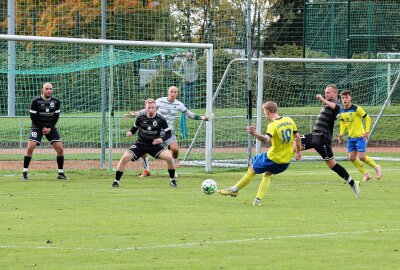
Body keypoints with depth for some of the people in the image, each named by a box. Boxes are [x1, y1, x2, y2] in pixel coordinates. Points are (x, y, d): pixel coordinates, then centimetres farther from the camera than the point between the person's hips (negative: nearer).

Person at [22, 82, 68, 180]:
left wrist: (50, 128, -8)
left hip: (50, 127, 3)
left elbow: (56, 116, 4)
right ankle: (24, 172, -8)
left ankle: (61, 173, 4)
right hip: (37, 127, -3)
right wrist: (42, 128, -12)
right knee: (30, 147, -18)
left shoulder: (56, 101, -1)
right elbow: (33, 116, -8)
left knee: (60, 148, -8)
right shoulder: (36, 101, -10)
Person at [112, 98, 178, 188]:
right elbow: (134, 128, 11)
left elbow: (169, 133, -4)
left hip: (154, 145, -1)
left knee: (169, 157, -24)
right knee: (125, 158, -21)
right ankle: (116, 181, -5)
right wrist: (130, 132, -11)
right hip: (140, 144, 1)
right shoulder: (140, 118, -7)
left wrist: (161, 139, -23)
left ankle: (172, 180, 0)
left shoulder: (160, 119, -11)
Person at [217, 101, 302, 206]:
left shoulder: (273, 125, -20)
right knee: (267, 175, 26)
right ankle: (258, 199, 17)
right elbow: (297, 137, 8)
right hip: (286, 160, 6)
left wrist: (254, 134, -51)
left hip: (273, 157, -6)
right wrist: (298, 152, 20)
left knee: (252, 170, 13)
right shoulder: (289, 120, 0)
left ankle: (234, 189, 24)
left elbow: (266, 139, -38)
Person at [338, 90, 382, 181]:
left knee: (361, 157, -14)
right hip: (350, 137, 7)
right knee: (352, 158, 1)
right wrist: (341, 133, 7)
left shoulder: (356, 109, -16)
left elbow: (367, 118, -9)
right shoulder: (342, 111, 3)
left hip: (360, 136, -7)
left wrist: (367, 131, -16)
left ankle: (376, 167, 11)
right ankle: (366, 174, 16)